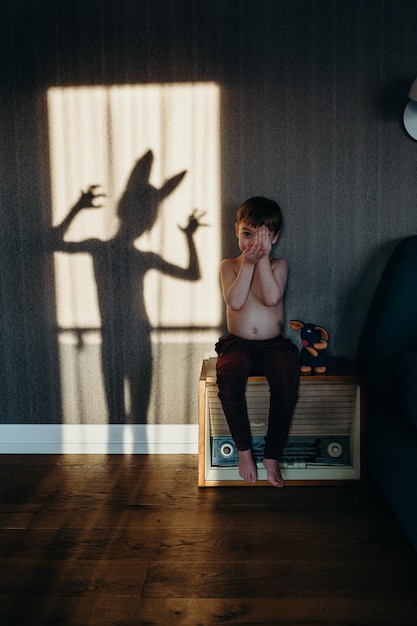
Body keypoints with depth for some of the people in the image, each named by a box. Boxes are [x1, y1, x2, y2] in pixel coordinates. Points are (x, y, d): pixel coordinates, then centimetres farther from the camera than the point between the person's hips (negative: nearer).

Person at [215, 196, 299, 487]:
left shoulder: (279, 265, 6)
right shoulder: (230, 266, 6)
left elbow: (271, 297, -14)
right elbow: (235, 302, -12)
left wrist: (263, 258, -13)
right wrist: (247, 263, -15)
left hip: (274, 345, 0)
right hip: (238, 344, 0)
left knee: (288, 375, -32)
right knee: (229, 374, -33)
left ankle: (272, 455, -17)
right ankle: (244, 448, -14)